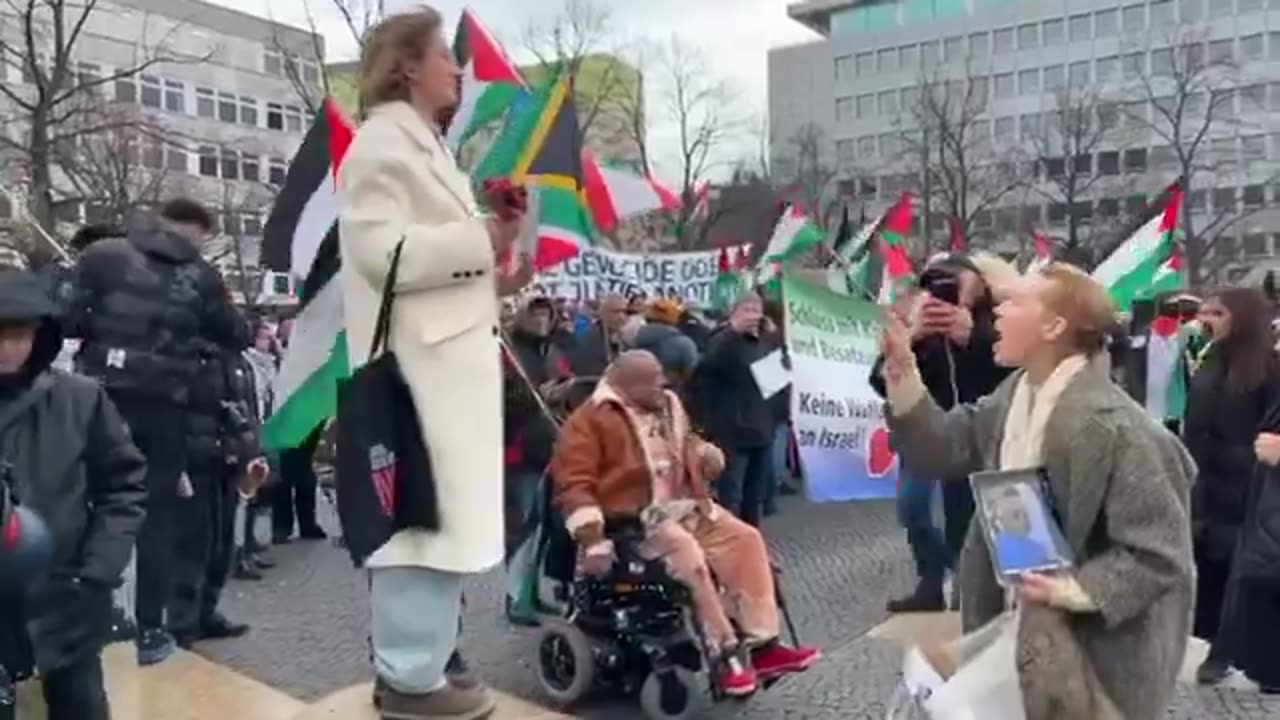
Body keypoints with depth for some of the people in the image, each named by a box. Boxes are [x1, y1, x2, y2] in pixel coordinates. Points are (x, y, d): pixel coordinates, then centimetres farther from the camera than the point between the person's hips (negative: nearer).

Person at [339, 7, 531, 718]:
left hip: (446, 360, 10)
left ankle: (411, 661, 25)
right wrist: (480, 240, -15)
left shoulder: (423, 144, 24)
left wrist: (493, 279, 13)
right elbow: (382, 252, -19)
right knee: (426, 513, -8)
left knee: (436, 513, 13)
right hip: (418, 364, -10)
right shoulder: (381, 144, -7)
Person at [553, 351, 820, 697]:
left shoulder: (667, 406, 12)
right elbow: (574, 484, -18)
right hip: (636, 518, -8)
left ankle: (762, 645, -8)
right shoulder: (591, 421, -12)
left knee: (746, 539, -8)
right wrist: (592, 539, -27)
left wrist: (705, 452, 8)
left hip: (686, 506, 8)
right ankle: (728, 653, -19)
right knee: (688, 555, -32)